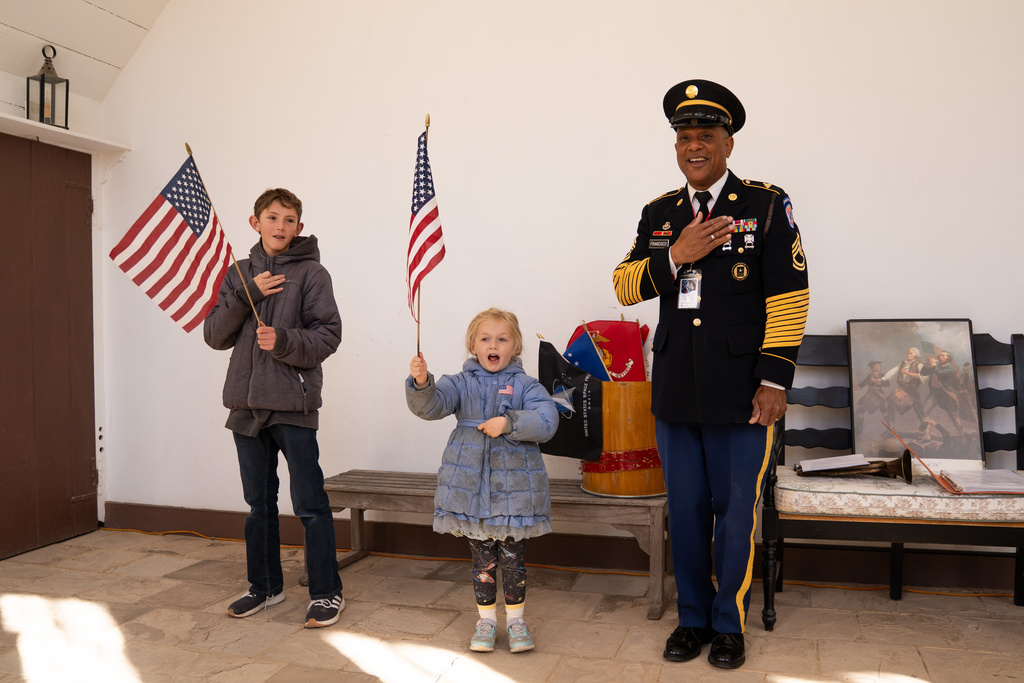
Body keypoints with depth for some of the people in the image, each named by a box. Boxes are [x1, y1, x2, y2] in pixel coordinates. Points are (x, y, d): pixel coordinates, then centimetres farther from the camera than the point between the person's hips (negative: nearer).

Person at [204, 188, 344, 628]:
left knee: (309, 504, -2)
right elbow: (215, 335, 6)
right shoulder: (240, 274, 13)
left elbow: (328, 336, -7)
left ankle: (326, 592, 11)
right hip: (247, 406, 5)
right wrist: (245, 295, -8)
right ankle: (265, 586, 30)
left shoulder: (311, 273, -2)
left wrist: (285, 340, -23)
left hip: (293, 405, -5)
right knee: (259, 502, 16)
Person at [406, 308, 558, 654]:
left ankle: (516, 619, 27)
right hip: (471, 486, 1)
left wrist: (508, 423, -22)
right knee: (483, 559, 11)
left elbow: (547, 421, -12)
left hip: (515, 486, -1)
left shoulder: (526, 386, 1)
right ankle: (486, 620, 27)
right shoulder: (461, 383, 4)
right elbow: (430, 405, -12)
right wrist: (421, 383, -33)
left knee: (513, 558, 8)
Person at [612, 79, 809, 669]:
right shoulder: (659, 214, 11)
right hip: (675, 395, 4)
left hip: (741, 395, -3)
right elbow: (625, 286, 6)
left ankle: (729, 625, 27)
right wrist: (675, 257, -12)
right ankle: (692, 618, 31)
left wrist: (774, 380, -10)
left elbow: (789, 298, -5)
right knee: (686, 510, 14)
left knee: (737, 513, 7)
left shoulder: (768, 205, -2)